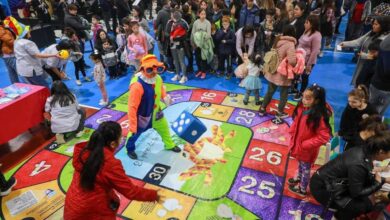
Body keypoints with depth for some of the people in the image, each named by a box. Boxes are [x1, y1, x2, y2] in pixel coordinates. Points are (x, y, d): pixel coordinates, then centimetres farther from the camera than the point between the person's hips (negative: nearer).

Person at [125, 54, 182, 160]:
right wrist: (132, 126, -30)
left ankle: (169, 145, 53)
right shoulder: (137, 85, -36)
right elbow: (132, 107, -32)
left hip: (155, 113, 7)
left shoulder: (158, 78, -12)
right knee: (135, 133, 15)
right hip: (142, 116, -7)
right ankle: (130, 149, 47)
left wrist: (165, 97, -11)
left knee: (164, 128, 25)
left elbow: (161, 89, 12)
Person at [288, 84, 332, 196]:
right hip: (297, 145, 6)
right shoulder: (301, 108, -10)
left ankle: (302, 189, 38)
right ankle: (298, 178, 56)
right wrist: (292, 135, 0)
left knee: (305, 169, 17)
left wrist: (306, 144, -24)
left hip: (307, 150, -6)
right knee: (300, 164, 31)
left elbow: (323, 137, -27)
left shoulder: (319, 117, -31)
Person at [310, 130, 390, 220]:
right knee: (361, 206, -8)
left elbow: (366, 176, 13)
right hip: (321, 188, -8)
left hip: (327, 181, 9)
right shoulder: (358, 165, -31)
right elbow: (356, 193, -19)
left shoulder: (363, 152, -6)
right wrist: (377, 184, -9)